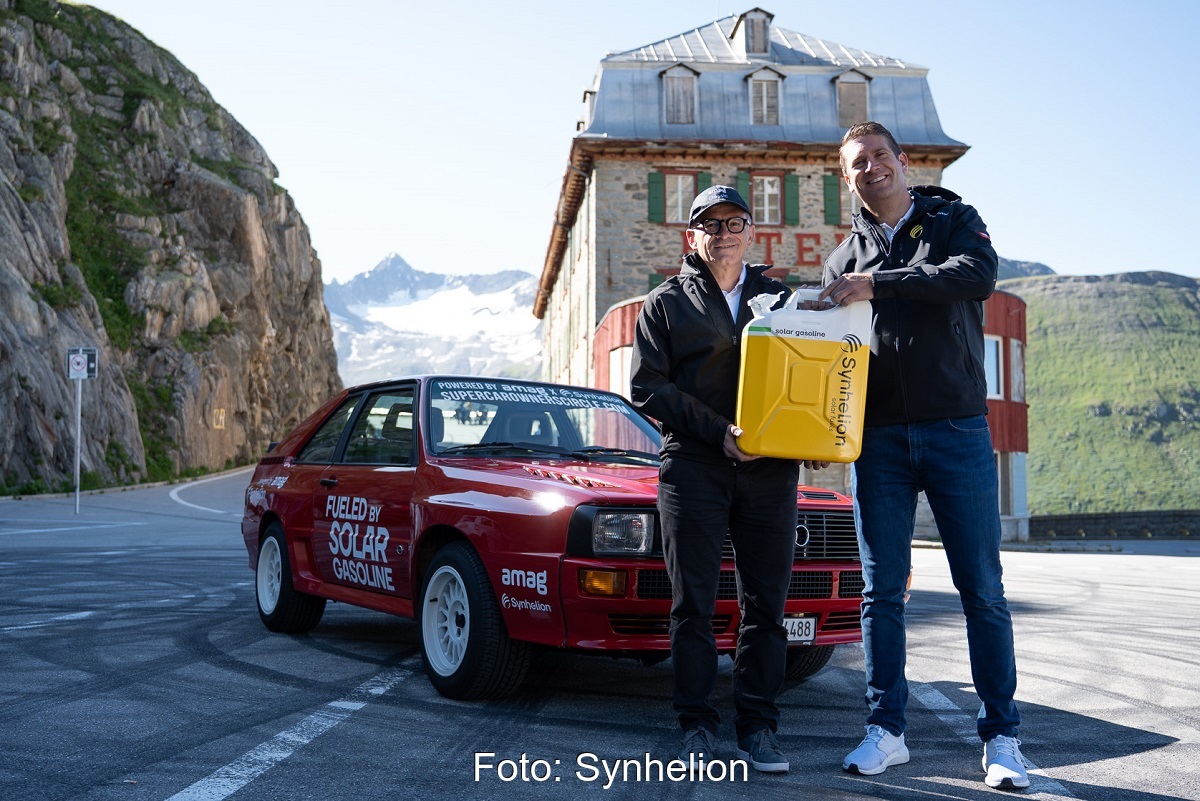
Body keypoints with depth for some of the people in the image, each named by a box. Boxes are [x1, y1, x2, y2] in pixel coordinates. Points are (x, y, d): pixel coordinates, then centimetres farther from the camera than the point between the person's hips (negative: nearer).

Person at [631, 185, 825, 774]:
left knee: (766, 603, 2)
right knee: (693, 603, 1)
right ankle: (697, 724, 11)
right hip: (691, 466, -2)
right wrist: (718, 431, -12)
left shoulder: (780, 298, 18)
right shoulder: (667, 303, 11)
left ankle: (757, 726, 11)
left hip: (770, 469, 2)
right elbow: (647, 387, 0)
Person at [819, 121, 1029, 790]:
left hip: (957, 431, -3)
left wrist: (880, 285, -20)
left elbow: (980, 275, -15)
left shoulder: (953, 219, 7)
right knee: (882, 591, 4)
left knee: (983, 590, 0)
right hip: (878, 440, 3)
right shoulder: (846, 257, 16)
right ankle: (887, 731, 13)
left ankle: (1002, 736, 8)